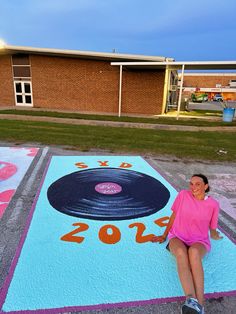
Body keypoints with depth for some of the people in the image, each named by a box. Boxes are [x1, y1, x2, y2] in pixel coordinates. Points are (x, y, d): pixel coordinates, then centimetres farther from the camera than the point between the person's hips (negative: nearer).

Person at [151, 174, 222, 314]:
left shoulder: (213, 204, -1)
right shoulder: (183, 194, -1)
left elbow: (213, 231, 12)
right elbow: (174, 215, 9)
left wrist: (215, 236, -6)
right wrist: (164, 236, 14)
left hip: (199, 241, -1)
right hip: (178, 238, 1)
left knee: (193, 252, -37)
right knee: (181, 252, -36)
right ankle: (191, 299, -48)